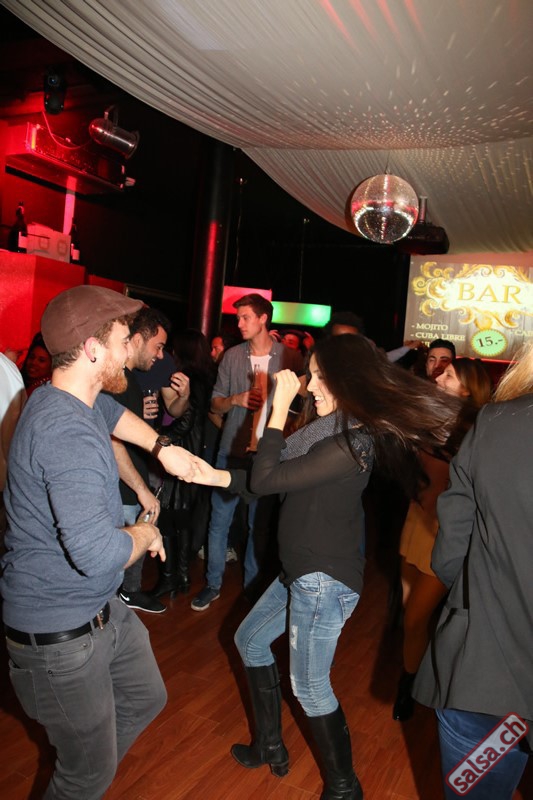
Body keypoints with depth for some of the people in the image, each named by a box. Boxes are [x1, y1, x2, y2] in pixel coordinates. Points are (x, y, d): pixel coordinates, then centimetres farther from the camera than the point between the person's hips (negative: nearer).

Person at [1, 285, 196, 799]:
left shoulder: (67, 400, 2)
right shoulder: (67, 433, -31)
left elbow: (111, 413, 26)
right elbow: (99, 553, -37)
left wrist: (162, 447, 12)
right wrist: (145, 534, -15)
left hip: (101, 608, 10)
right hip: (61, 635, -10)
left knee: (146, 699, 26)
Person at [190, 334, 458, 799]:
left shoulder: (351, 444, -25)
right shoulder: (330, 429, 4)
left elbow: (266, 480, -23)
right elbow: (274, 478, 8)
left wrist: (279, 409, -19)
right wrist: (215, 475, 2)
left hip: (325, 580, -10)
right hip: (303, 572, 10)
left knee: (310, 687, 6)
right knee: (250, 641, 22)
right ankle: (270, 748, 40)